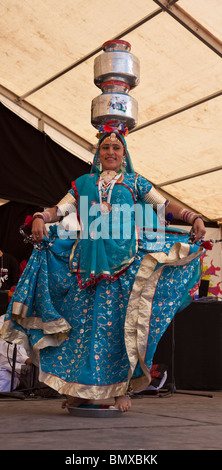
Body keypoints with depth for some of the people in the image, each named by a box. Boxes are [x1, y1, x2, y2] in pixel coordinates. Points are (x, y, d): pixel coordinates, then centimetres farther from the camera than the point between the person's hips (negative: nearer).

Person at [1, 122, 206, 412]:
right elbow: (61, 209, 11)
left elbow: (165, 206, 11)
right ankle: (80, 388, 5)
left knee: (120, 322, -6)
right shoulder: (84, 183, 19)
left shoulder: (134, 182, 15)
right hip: (88, 259, 2)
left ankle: (120, 388, 1)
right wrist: (40, 218, -9)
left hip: (124, 261, -2)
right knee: (83, 321, -2)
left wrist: (194, 218, -3)